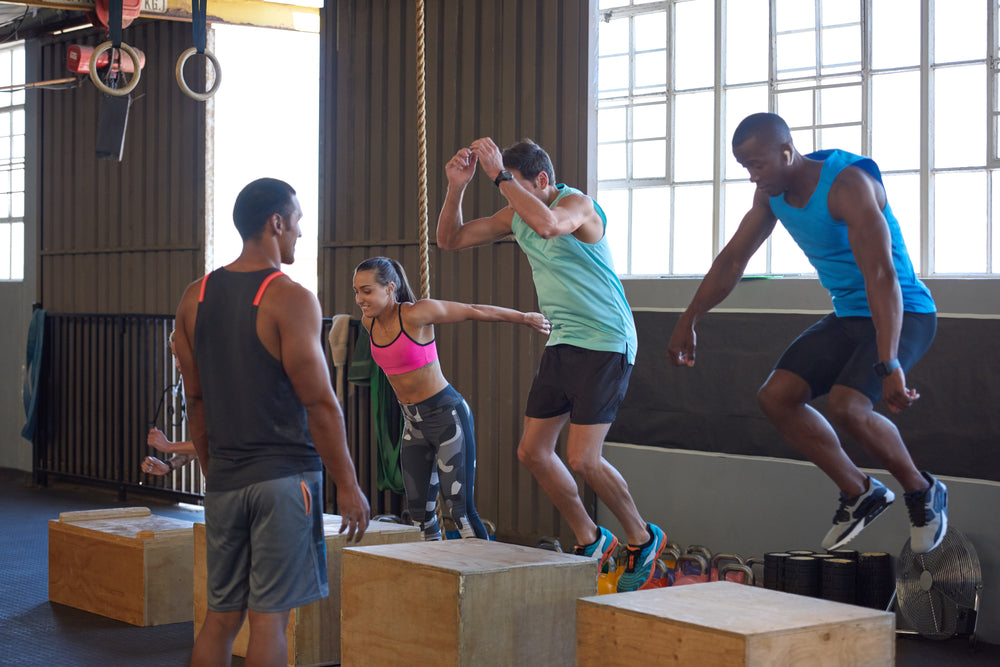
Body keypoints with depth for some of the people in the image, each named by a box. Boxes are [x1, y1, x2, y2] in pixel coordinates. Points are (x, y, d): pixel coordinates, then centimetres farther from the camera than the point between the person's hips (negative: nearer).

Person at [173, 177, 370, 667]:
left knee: (221, 615, 12)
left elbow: (196, 401, 13)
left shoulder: (195, 298, 8)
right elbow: (319, 403, -13)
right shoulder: (291, 300, -11)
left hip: (224, 481, 6)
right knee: (269, 616, -2)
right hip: (284, 478, -6)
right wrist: (348, 486, -7)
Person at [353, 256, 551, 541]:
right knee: (420, 511, 8)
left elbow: (474, 311, -8)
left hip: (447, 415, -7)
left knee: (459, 509, -10)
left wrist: (524, 317, 2)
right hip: (413, 421, 7)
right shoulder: (369, 321, 0)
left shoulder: (416, 314, -19)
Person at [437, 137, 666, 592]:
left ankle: (643, 540, 10)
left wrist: (499, 175, -36)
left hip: (605, 342, -8)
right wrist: (456, 187, -7)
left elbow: (548, 225, -41)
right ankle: (591, 541, 23)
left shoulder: (577, 204, -17)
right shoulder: (515, 216, 6)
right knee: (532, 451, 7)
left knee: (582, 459, -13)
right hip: (562, 344, 8)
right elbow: (449, 239, 8)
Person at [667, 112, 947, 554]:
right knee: (776, 396, -2)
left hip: (903, 315, -9)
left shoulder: (848, 183, -26)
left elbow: (881, 275, -35)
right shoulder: (772, 192, 1)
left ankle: (923, 493, -2)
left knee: (847, 408, -28)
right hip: (848, 317, 9)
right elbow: (732, 259, 13)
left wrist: (889, 365, -43)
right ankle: (859, 493, 9)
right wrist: (688, 323, 15)